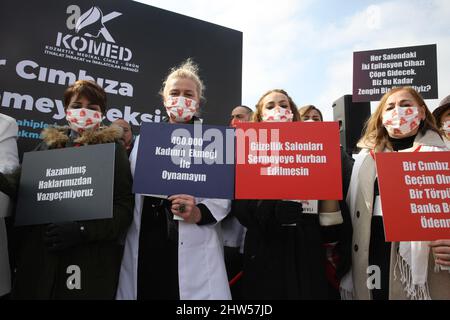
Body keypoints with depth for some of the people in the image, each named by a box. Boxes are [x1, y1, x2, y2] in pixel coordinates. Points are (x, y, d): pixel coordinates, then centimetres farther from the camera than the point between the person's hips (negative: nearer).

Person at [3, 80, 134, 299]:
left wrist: (83, 230, -19)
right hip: (37, 258, 3)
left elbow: (124, 207, -6)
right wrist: (18, 251, 6)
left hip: (89, 261, -3)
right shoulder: (47, 145, 12)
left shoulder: (113, 149, 2)